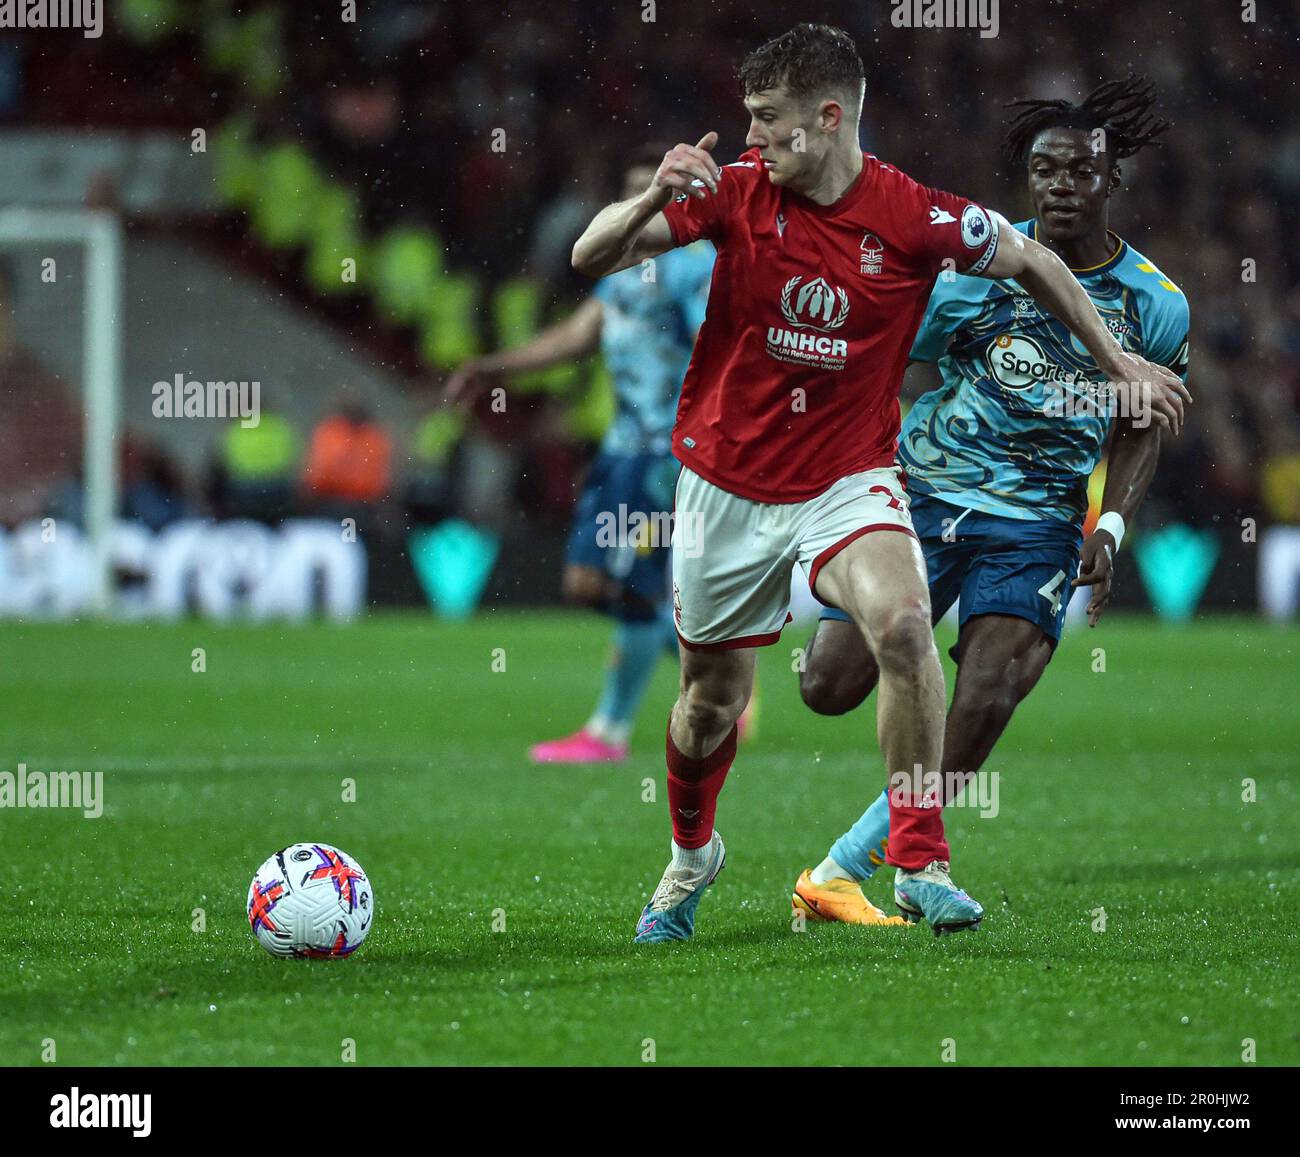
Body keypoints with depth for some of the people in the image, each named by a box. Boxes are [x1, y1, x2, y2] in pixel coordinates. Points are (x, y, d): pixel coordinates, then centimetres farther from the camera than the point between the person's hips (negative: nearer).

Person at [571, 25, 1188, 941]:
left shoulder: (915, 217, -13)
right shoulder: (736, 190, -10)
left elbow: (1034, 263, 5)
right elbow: (592, 256, -14)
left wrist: (1116, 361, 12)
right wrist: (657, 197, -34)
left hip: (848, 480, -2)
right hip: (728, 481, 2)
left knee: (902, 623, -30)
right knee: (712, 699, 12)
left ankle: (919, 863, -19)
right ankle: (692, 853, 44)